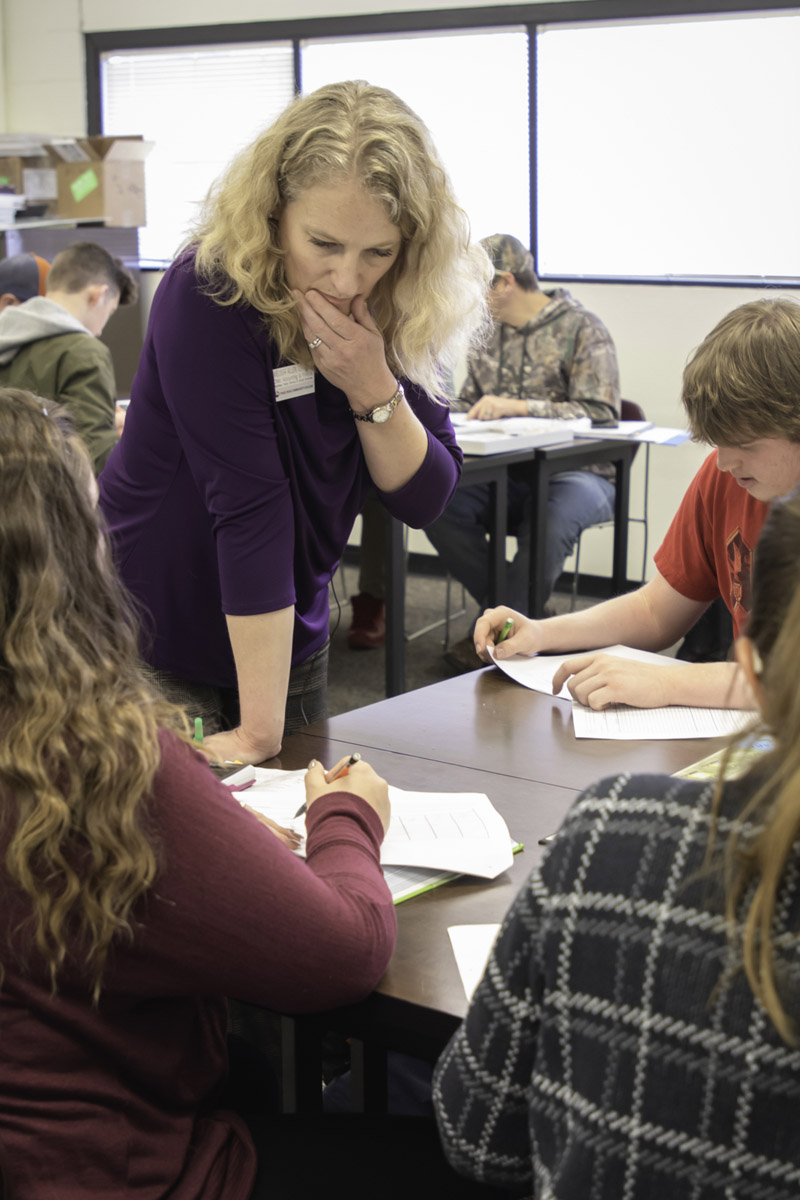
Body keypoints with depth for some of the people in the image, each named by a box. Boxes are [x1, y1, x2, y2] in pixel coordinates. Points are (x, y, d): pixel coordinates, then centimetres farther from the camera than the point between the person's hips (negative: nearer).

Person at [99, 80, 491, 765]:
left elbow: (425, 499, -7)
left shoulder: (394, 316, -8)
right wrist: (259, 729, -28)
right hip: (157, 649, -5)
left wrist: (373, 389, -26)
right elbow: (248, 507, -29)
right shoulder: (209, 297, -24)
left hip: (290, 640, 6)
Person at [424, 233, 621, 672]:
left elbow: (601, 414, -14)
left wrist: (519, 407, -22)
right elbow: (468, 406, 24)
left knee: (549, 521, -40)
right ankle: (526, 618, -15)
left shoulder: (582, 329, -5)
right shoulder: (488, 332, 16)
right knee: (436, 503, -25)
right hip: (504, 473, 6)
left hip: (573, 473, -5)